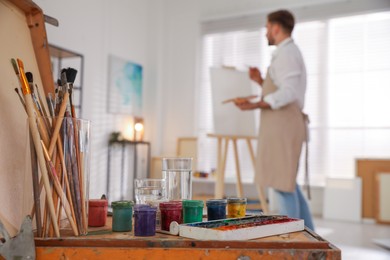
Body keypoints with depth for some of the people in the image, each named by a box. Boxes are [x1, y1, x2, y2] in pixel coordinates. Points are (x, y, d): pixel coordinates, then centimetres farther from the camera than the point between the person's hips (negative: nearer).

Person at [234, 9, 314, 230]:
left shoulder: (286, 53, -11)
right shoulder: (291, 53, 22)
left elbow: (288, 94, -23)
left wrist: (254, 105, -26)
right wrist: (262, 81, 19)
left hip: (283, 127, -11)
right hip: (282, 126, 11)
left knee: (283, 183, -6)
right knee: (287, 182, 14)